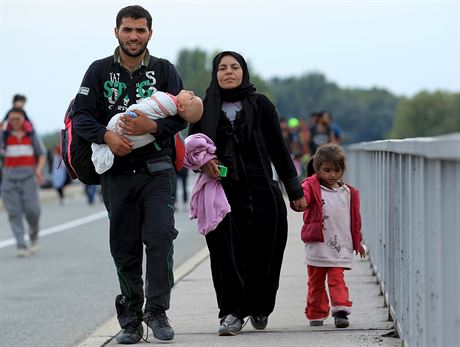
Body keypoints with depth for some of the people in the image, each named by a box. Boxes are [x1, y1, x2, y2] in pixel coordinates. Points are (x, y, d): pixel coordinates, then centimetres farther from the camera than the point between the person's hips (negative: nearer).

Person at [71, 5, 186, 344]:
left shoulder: (164, 70, 7)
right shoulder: (100, 71, 7)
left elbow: (182, 116, 1)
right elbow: (82, 115, 0)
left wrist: (152, 126, -18)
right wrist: (106, 135, -19)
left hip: (157, 170, -1)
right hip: (117, 173, 1)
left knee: (160, 237, -15)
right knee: (125, 248, 3)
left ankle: (157, 310, -6)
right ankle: (131, 319, 11)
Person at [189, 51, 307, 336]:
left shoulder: (260, 105, 7)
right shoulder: (206, 108, 9)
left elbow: (278, 150, 9)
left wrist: (295, 191, 9)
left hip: (261, 191, 0)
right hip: (222, 192, 0)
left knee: (263, 253, 2)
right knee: (226, 253, -8)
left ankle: (260, 307, 24)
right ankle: (232, 312, 1)